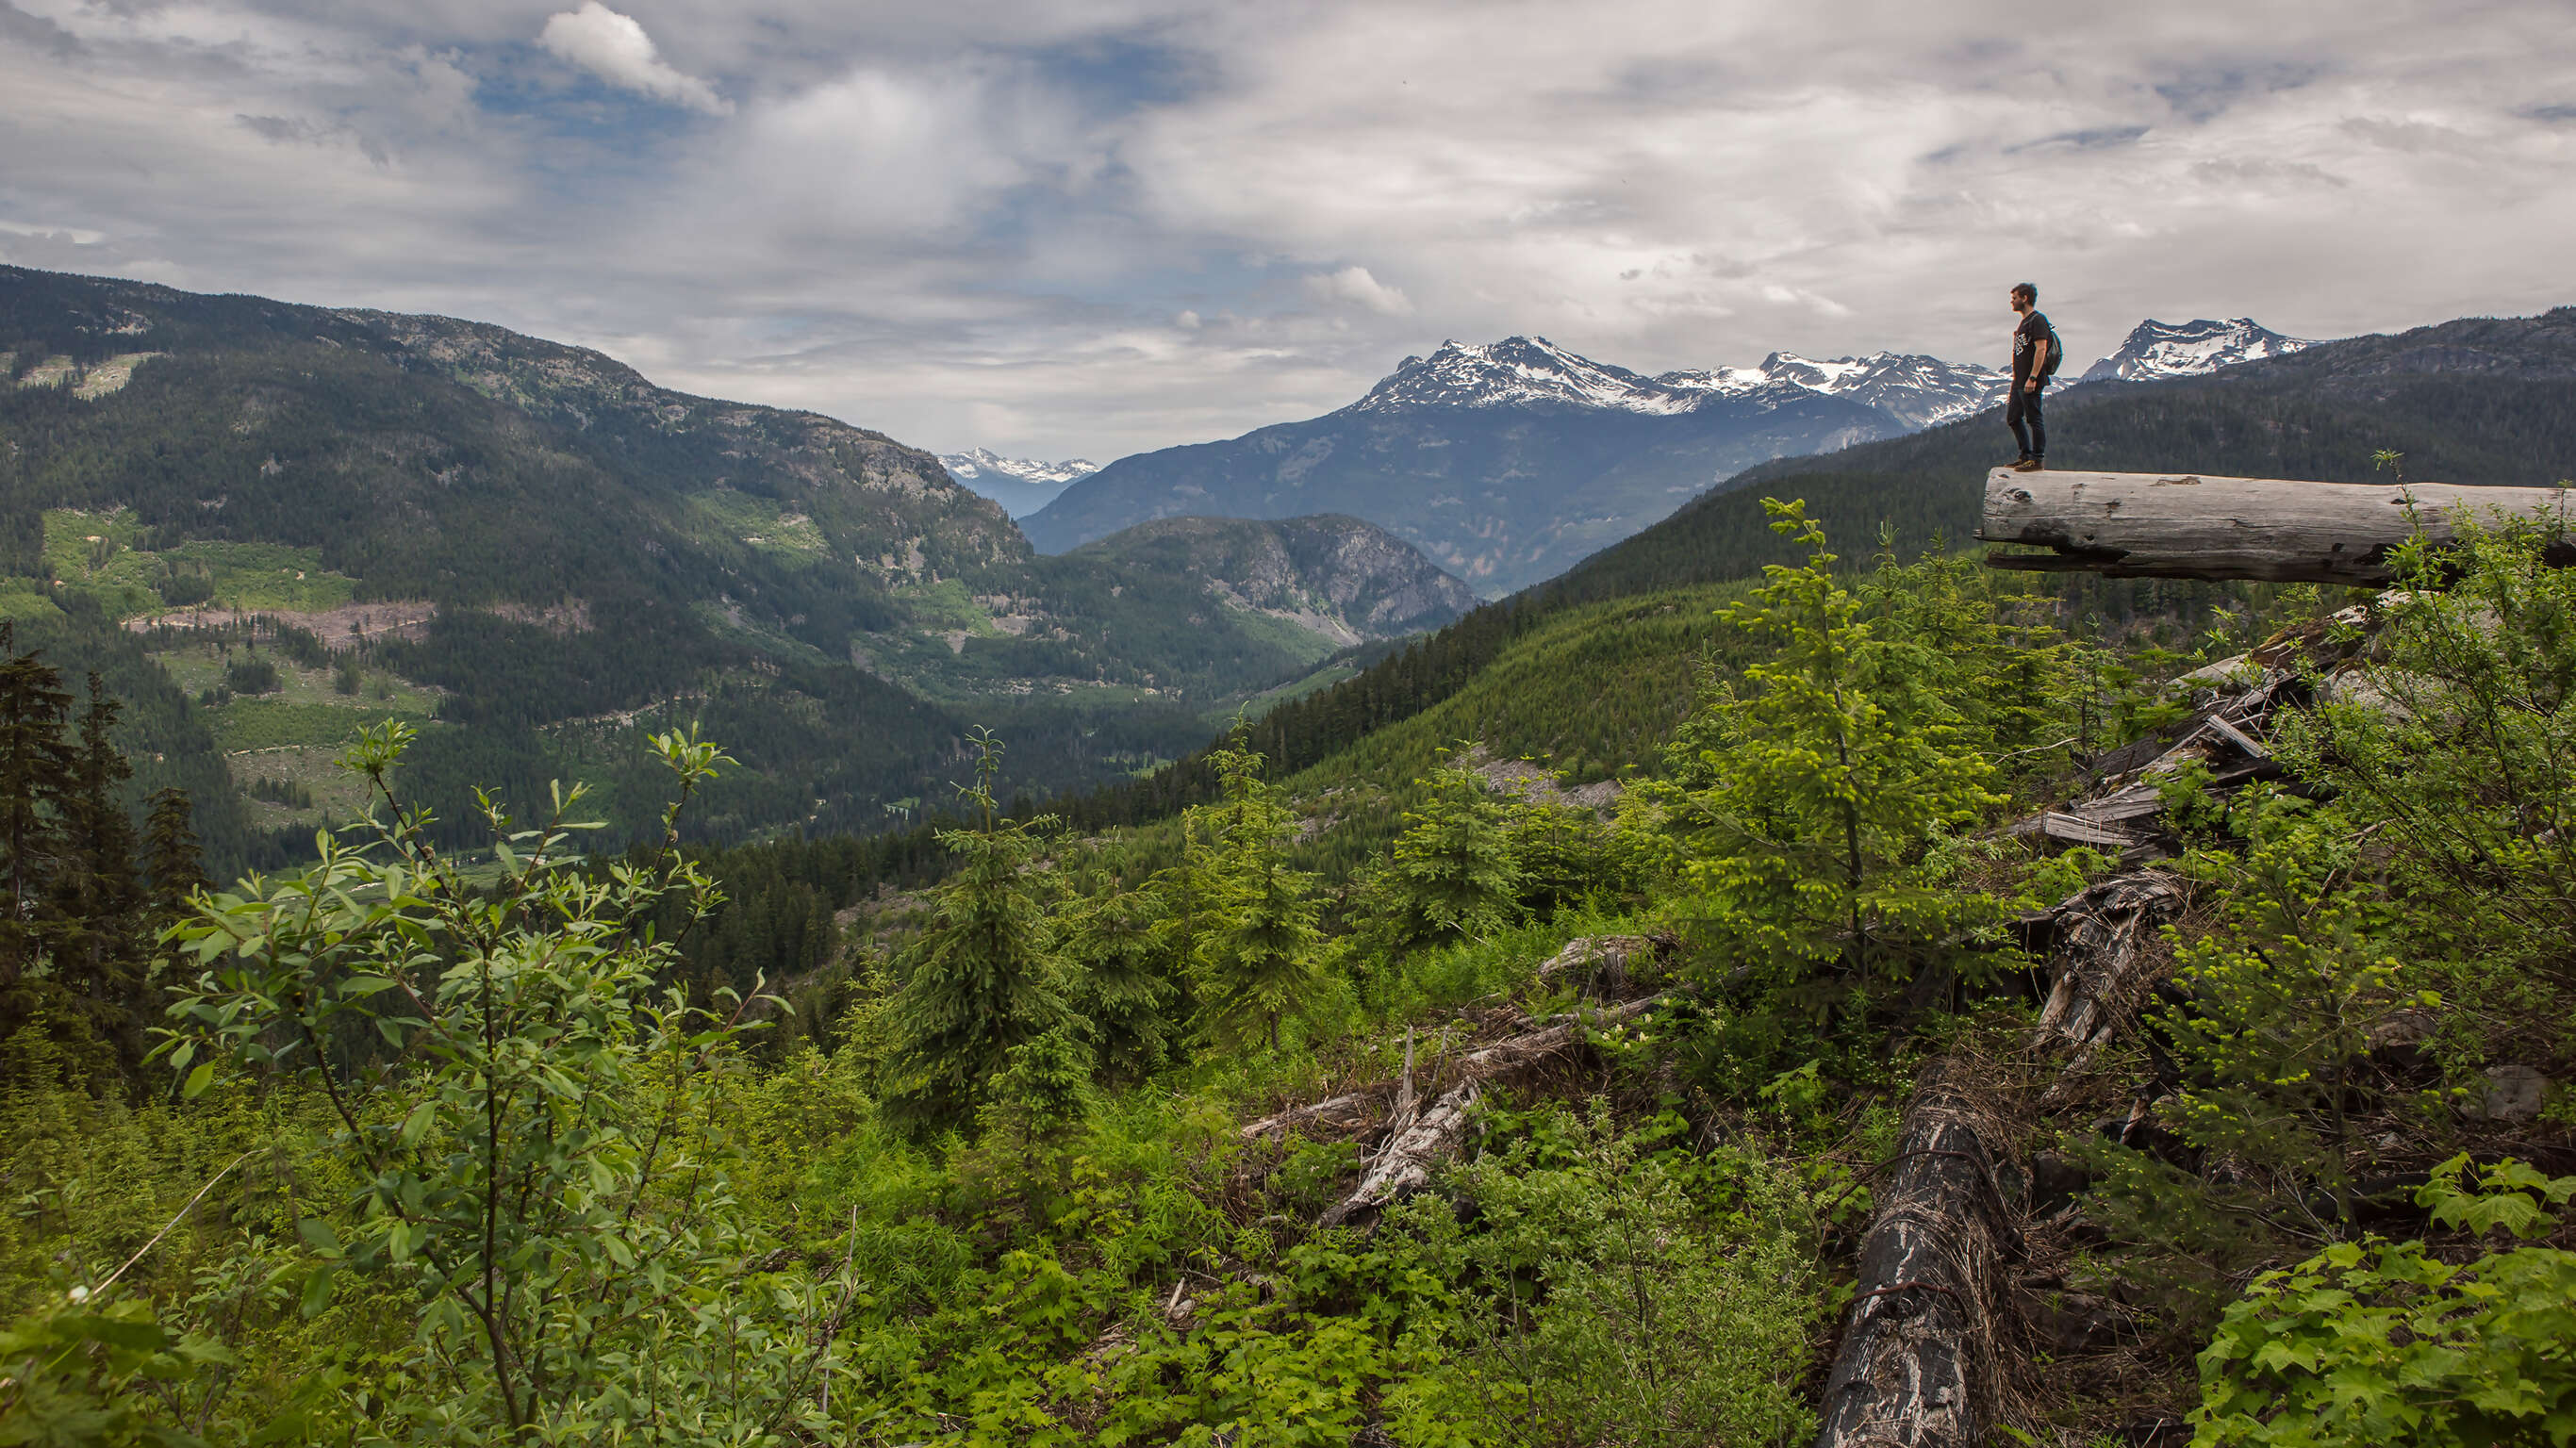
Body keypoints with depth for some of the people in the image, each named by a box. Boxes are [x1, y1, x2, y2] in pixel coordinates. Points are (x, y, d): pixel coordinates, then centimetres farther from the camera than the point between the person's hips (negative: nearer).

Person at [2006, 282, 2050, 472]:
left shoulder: (2038, 320, -11)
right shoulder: (2024, 322, 19)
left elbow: (2041, 349, -19)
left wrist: (2032, 378, -24)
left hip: (2031, 383, -10)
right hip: (2019, 382, 10)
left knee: (2033, 419, -7)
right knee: (2013, 418, 12)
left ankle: (2037, 459, -3)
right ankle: (2026, 455, 19)